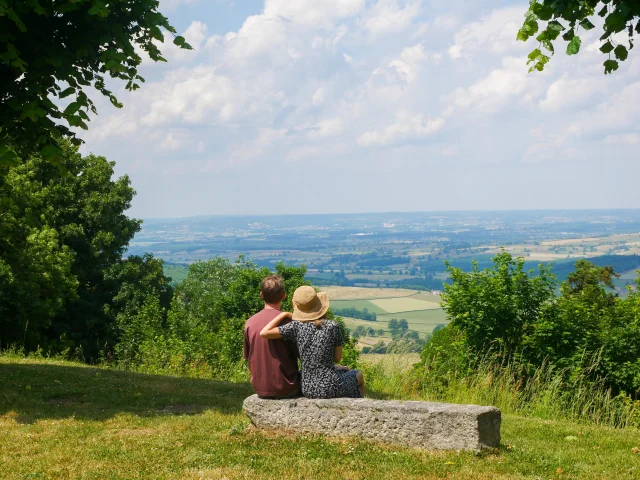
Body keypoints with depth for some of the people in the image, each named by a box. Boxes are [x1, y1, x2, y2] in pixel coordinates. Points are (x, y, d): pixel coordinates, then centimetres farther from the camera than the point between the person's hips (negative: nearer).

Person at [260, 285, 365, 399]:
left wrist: (284, 314, -6)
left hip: (308, 390, 3)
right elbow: (337, 358, -4)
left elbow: (264, 333, -16)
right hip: (331, 388, -3)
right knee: (358, 375, 32)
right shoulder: (333, 326, -14)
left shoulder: (296, 327, -12)